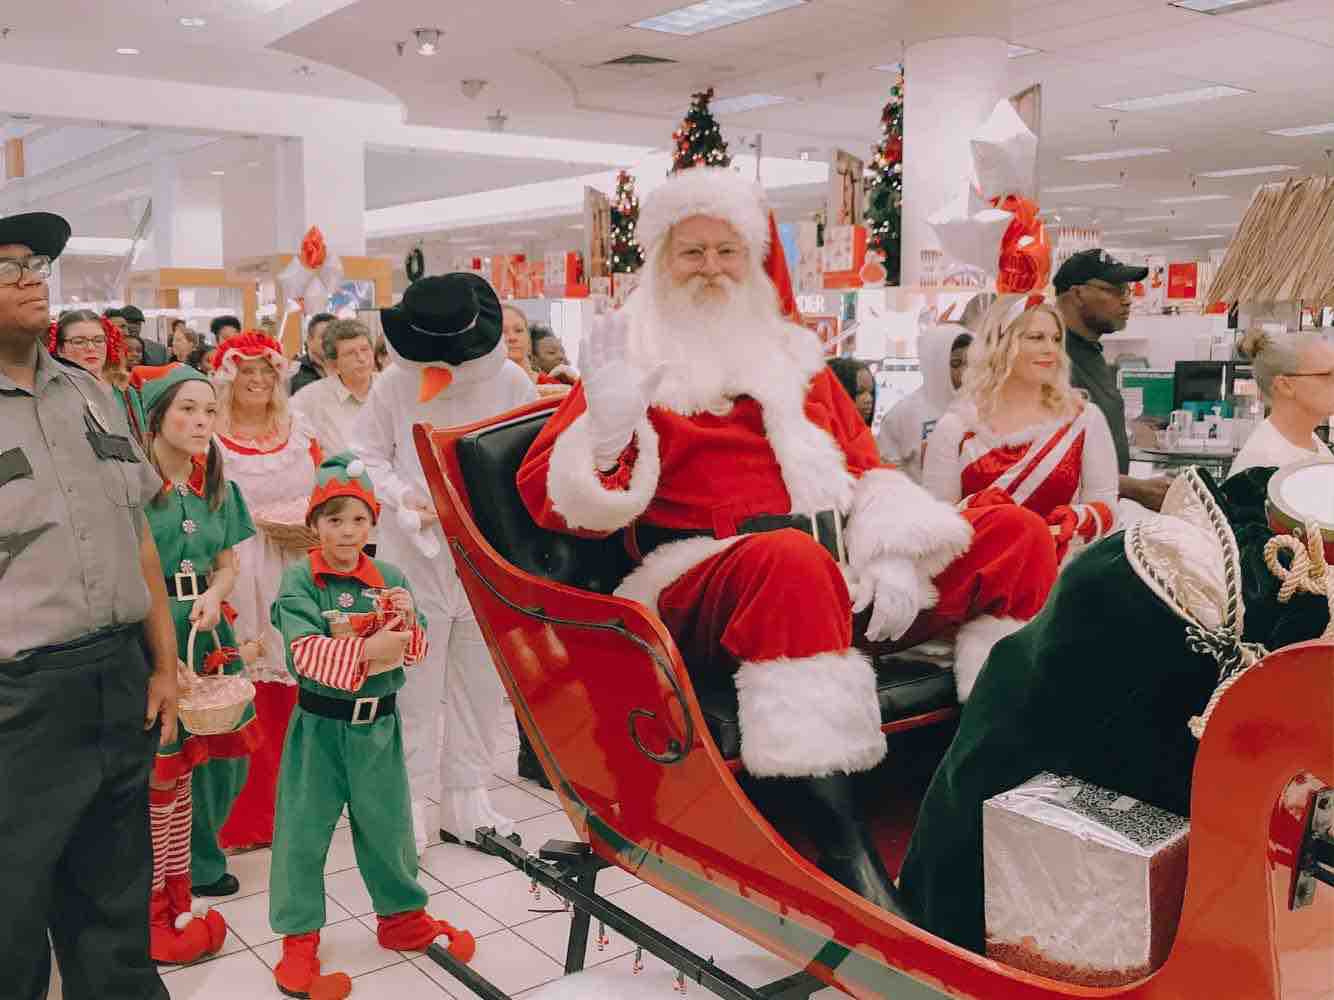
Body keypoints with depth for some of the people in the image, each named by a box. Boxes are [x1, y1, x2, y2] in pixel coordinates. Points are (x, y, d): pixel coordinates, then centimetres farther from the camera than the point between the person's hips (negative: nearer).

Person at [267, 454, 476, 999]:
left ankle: (401, 916, 35)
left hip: (379, 724, 3)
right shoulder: (300, 579, -9)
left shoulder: (390, 579, 1)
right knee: (303, 830, 6)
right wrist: (366, 651, -31)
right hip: (319, 725, -3)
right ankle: (299, 937, 23)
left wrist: (408, 621, -20)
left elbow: (415, 653, 0)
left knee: (388, 823, 15)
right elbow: (305, 650, -21)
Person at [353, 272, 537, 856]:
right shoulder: (395, 384, -6)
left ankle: (466, 803, 26)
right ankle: (409, 806, 18)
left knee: (480, 682, 11)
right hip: (415, 556, -2)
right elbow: (367, 455, 3)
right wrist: (405, 498, -13)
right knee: (414, 687, 4)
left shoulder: (512, 383, -4)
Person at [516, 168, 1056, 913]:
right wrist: (606, 426, -17)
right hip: (707, 593, -5)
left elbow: (867, 466, 16)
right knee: (793, 558, -39)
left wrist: (895, 554, -3)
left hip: (843, 578, 6)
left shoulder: (794, 356, 23)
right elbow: (553, 503, 2)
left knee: (1017, 534, -5)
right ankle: (846, 853, -37)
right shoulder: (633, 362, 11)